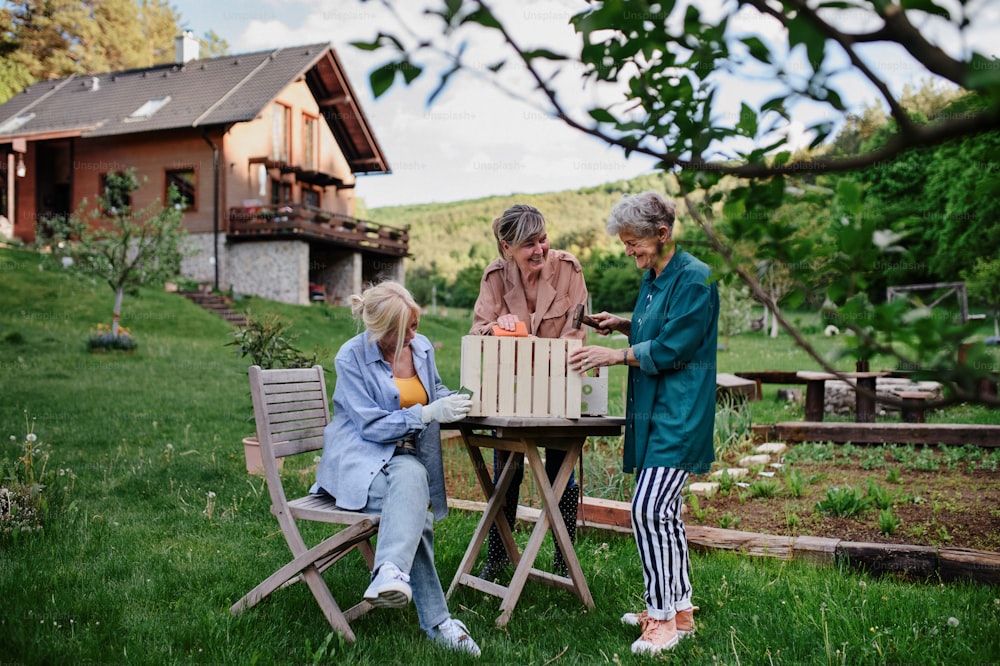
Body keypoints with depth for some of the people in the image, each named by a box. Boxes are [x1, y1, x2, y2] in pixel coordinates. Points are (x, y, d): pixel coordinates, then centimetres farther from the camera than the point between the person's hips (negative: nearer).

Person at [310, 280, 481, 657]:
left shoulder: (422, 347, 8)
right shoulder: (352, 357, -8)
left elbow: (435, 391, 25)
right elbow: (371, 426, -12)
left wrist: (455, 402, 2)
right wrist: (428, 414, -21)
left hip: (407, 456, 5)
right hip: (360, 458, -5)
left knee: (411, 478, -35)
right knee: (417, 514, -34)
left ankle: (390, 574, -47)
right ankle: (435, 622, -39)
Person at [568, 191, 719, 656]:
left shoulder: (694, 278, -14)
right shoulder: (652, 278, 15)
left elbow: (673, 348, -18)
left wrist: (616, 355, -14)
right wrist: (623, 325, 12)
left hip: (679, 415, -10)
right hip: (651, 410, 10)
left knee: (649, 509, -15)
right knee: (663, 512, 13)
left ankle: (664, 616, -4)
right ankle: (679, 609, 24)